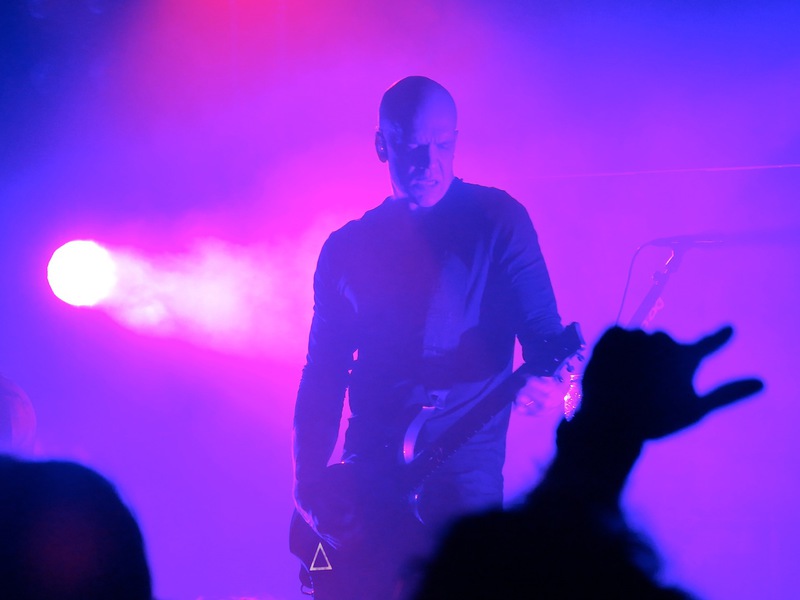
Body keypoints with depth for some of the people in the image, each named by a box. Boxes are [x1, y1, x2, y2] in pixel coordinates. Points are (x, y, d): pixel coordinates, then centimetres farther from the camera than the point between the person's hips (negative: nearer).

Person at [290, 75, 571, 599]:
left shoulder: (497, 221, 1)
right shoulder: (349, 248, 10)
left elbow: (543, 332, -5)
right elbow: (324, 372, 10)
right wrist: (309, 481, -2)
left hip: (465, 471, -2)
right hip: (368, 474, 3)